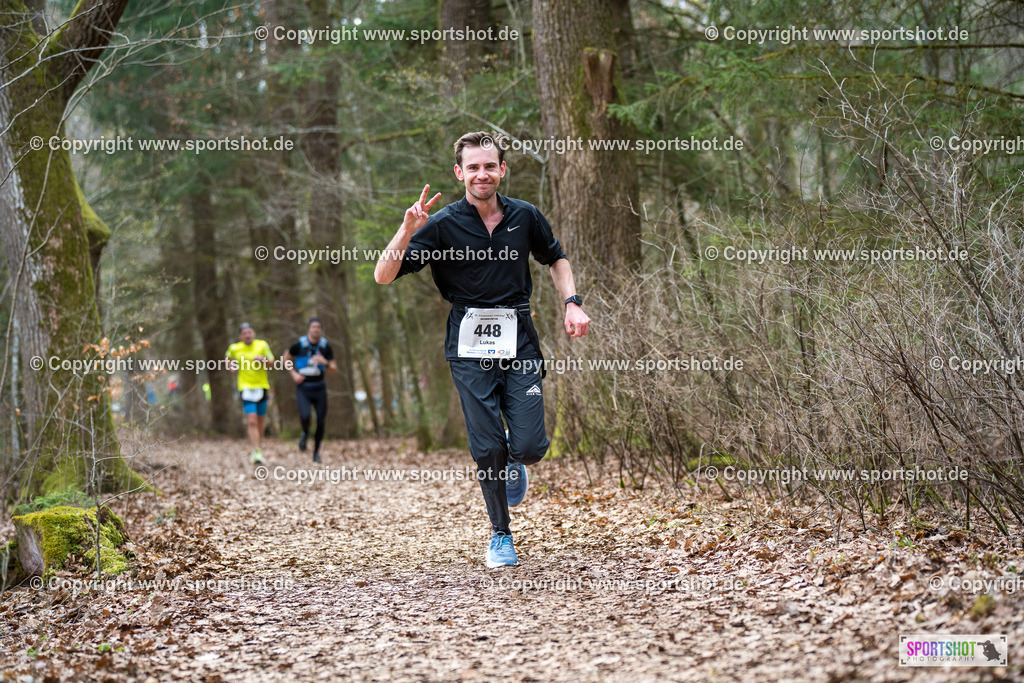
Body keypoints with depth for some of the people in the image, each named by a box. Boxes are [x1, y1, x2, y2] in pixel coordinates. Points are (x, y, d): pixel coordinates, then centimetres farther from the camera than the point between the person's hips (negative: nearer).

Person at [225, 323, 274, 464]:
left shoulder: (262, 345, 0)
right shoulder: (234, 348, 2)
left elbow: (271, 362, 5)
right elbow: (228, 358, 22)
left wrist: (263, 360, -15)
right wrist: (231, 366, 3)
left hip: (261, 386, 2)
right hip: (246, 387, -2)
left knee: (261, 420, 11)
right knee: (252, 421, -14)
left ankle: (259, 446, 35)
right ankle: (257, 452, -16)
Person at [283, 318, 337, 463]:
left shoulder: (326, 347, -2)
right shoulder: (299, 345, -8)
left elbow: (334, 369, 0)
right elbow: (286, 358, 10)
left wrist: (325, 363, -21)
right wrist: (294, 374, -2)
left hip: (319, 388, 2)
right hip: (303, 388, -2)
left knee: (321, 422, 1)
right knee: (305, 416, -26)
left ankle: (316, 452, 20)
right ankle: (305, 434, 9)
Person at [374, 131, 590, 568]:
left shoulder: (524, 217, 4)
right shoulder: (442, 224, -5)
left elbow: (555, 259, 23)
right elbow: (383, 276, -11)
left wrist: (572, 302, 8)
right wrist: (407, 230, -26)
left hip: (519, 340, 2)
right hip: (470, 345, -2)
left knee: (529, 447, -8)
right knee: (488, 449, -3)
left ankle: (514, 462, 31)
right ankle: (500, 535, 19)